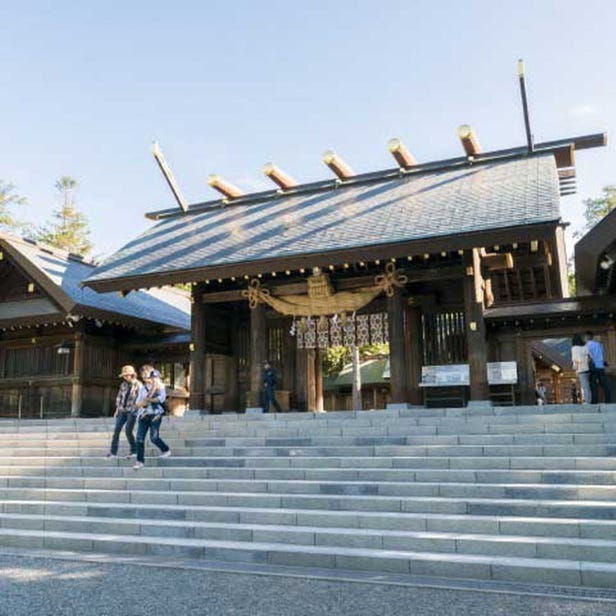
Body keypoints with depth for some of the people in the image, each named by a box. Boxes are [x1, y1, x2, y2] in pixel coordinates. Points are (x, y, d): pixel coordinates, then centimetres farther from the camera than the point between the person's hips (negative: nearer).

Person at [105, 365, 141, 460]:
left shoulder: (138, 385, -9)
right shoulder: (123, 384, 6)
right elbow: (119, 397, 14)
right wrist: (117, 409, 13)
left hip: (132, 411, -5)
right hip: (122, 410, 5)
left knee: (128, 431, -6)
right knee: (116, 430, 1)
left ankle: (134, 450, 14)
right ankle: (113, 452, 7)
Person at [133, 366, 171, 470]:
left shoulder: (159, 386, 3)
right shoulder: (142, 388, 16)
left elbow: (162, 398, -11)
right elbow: (138, 403, 13)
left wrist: (148, 399, -15)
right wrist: (141, 403, -9)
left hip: (155, 414, -4)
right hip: (143, 415, 4)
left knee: (154, 438, -5)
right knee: (140, 438, -5)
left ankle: (166, 450, 21)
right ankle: (140, 461, 0)